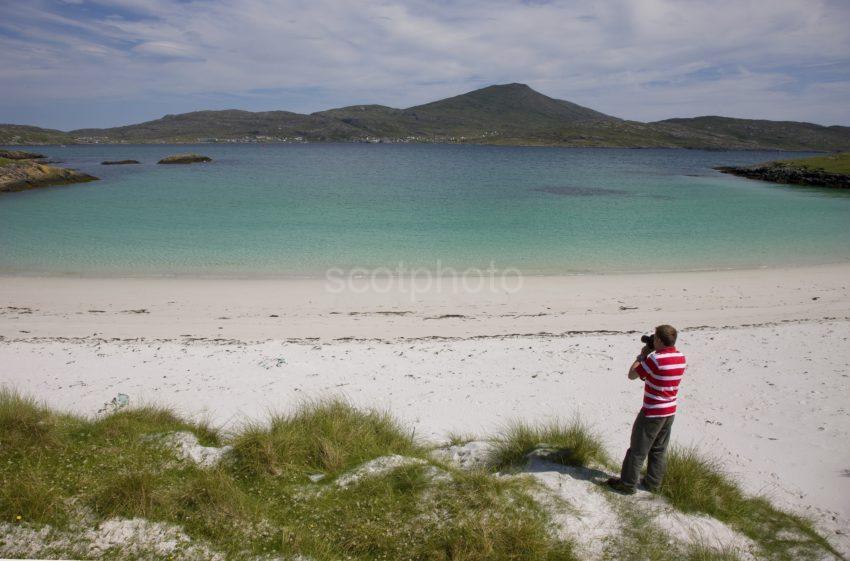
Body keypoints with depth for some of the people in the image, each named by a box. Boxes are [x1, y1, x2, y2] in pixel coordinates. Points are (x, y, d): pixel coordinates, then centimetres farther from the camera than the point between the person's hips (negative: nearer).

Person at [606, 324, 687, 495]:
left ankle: (627, 484, 14)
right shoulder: (681, 358, 0)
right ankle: (653, 483, 27)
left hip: (652, 412, -7)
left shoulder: (655, 359, -23)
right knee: (659, 449, 18)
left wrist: (642, 355, -3)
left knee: (638, 449, 5)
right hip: (670, 411, 7)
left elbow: (632, 375, -13)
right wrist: (649, 355, 7)